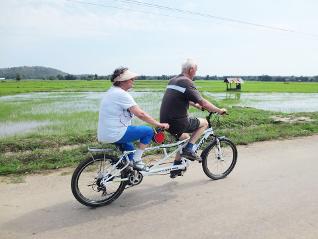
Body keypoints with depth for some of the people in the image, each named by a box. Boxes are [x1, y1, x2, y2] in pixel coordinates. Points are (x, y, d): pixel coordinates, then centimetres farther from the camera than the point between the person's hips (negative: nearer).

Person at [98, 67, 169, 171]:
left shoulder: (111, 91, 14)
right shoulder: (122, 94, -17)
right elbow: (140, 114, -22)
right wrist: (158, 124, -14)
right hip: (115, 134, -10)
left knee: (129, 148, 34)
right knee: (149, 131, -4)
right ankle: (136, 160, 2)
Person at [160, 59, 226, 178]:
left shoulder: (173, 80, 15)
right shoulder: (187, 83, -12)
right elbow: (203, 102, -15)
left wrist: (196, 105, 35)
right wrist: (219, 110, -1)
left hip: (165, 121, 8)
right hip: (177, 122, -8)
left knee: (184, 138, 31)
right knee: (204, 123, 11)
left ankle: (176, 168, 33)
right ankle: (189, 149, 5)